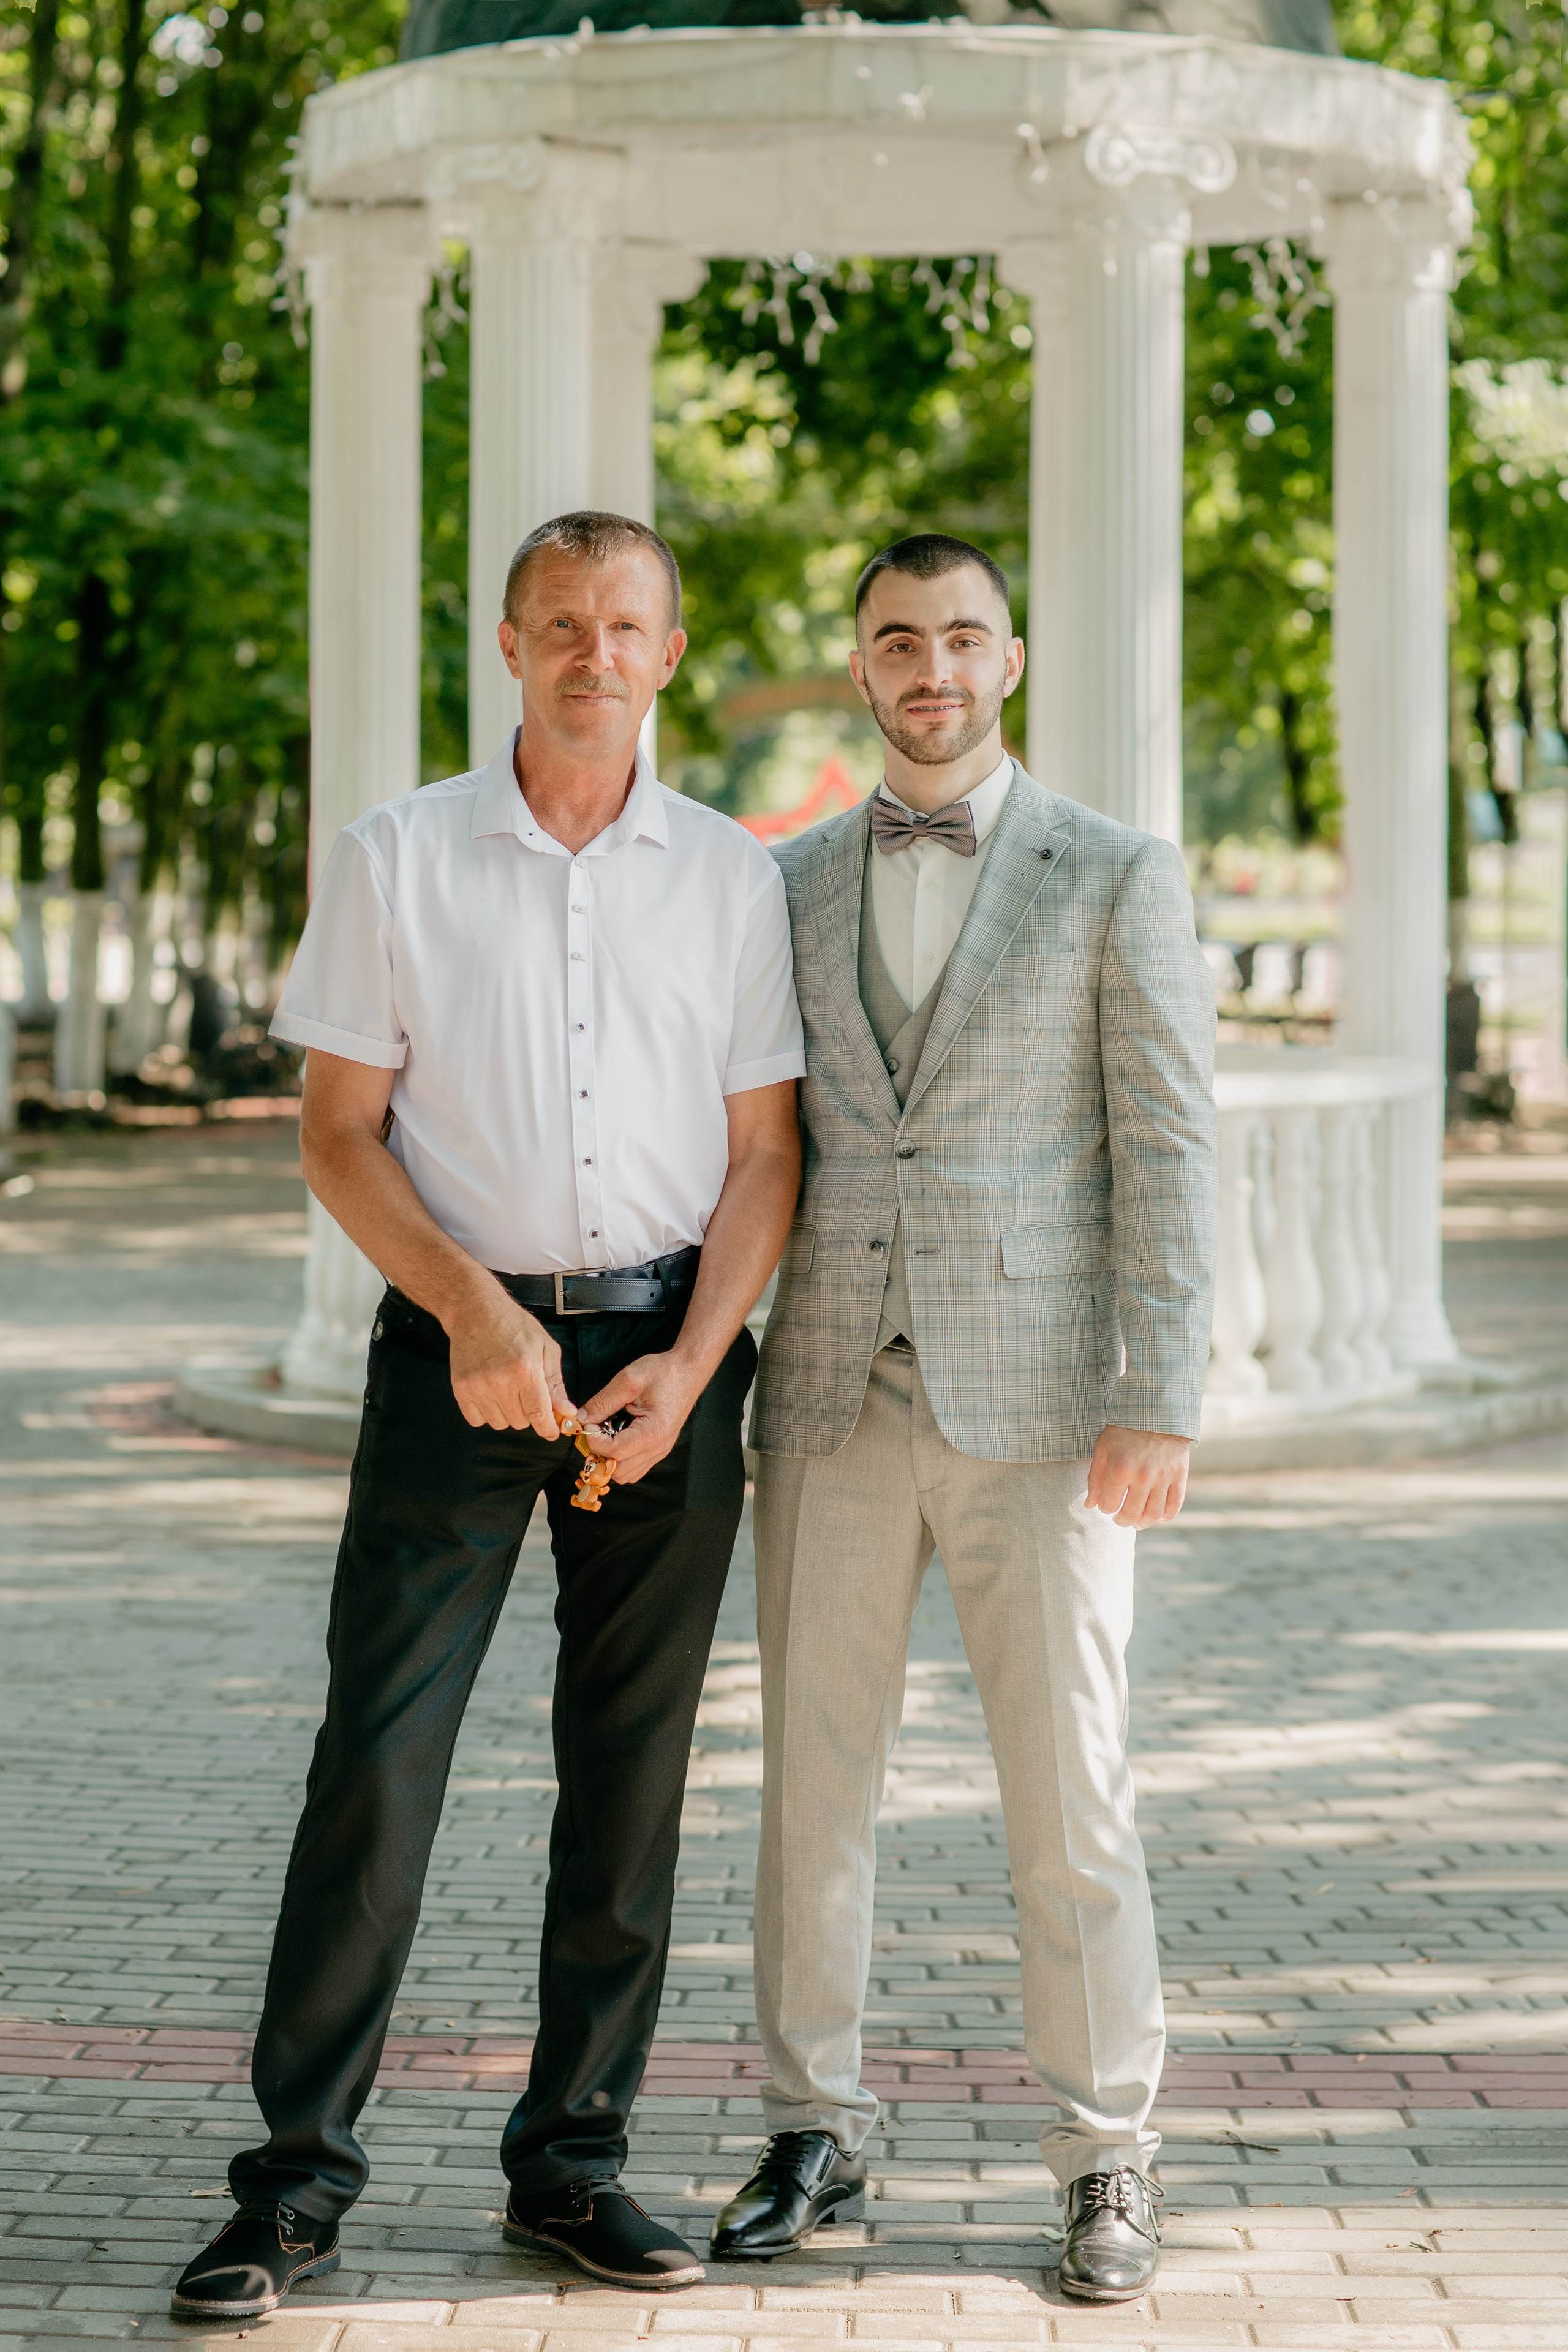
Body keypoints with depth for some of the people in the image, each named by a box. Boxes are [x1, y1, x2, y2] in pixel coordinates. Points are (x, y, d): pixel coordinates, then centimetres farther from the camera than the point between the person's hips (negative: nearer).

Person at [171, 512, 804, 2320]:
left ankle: (570, 2159, 16)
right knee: (377, 1757, -8)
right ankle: (299, 2175, -1)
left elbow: (764, 1156, 6)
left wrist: (688, 1363, -8)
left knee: (630, 1768, 5)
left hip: (670, 1344, 2)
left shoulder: (730, 879, 6)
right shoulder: (398, 862, 1)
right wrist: (471, 1309, -14)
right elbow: (339, 1135, 0)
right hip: (462, 1341, -2)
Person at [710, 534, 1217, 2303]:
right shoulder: (791, 888, 11)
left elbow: (1166, 1154, -5)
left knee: (1071, 1802, -1)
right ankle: (812, 2141, 19)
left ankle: (1105, 2167, 12)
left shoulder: (1117, 879, -1)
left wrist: (1160, 1406, -13)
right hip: (835, 1406, 3)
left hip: (1038, 1410, -3)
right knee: (813, 1783, 6)